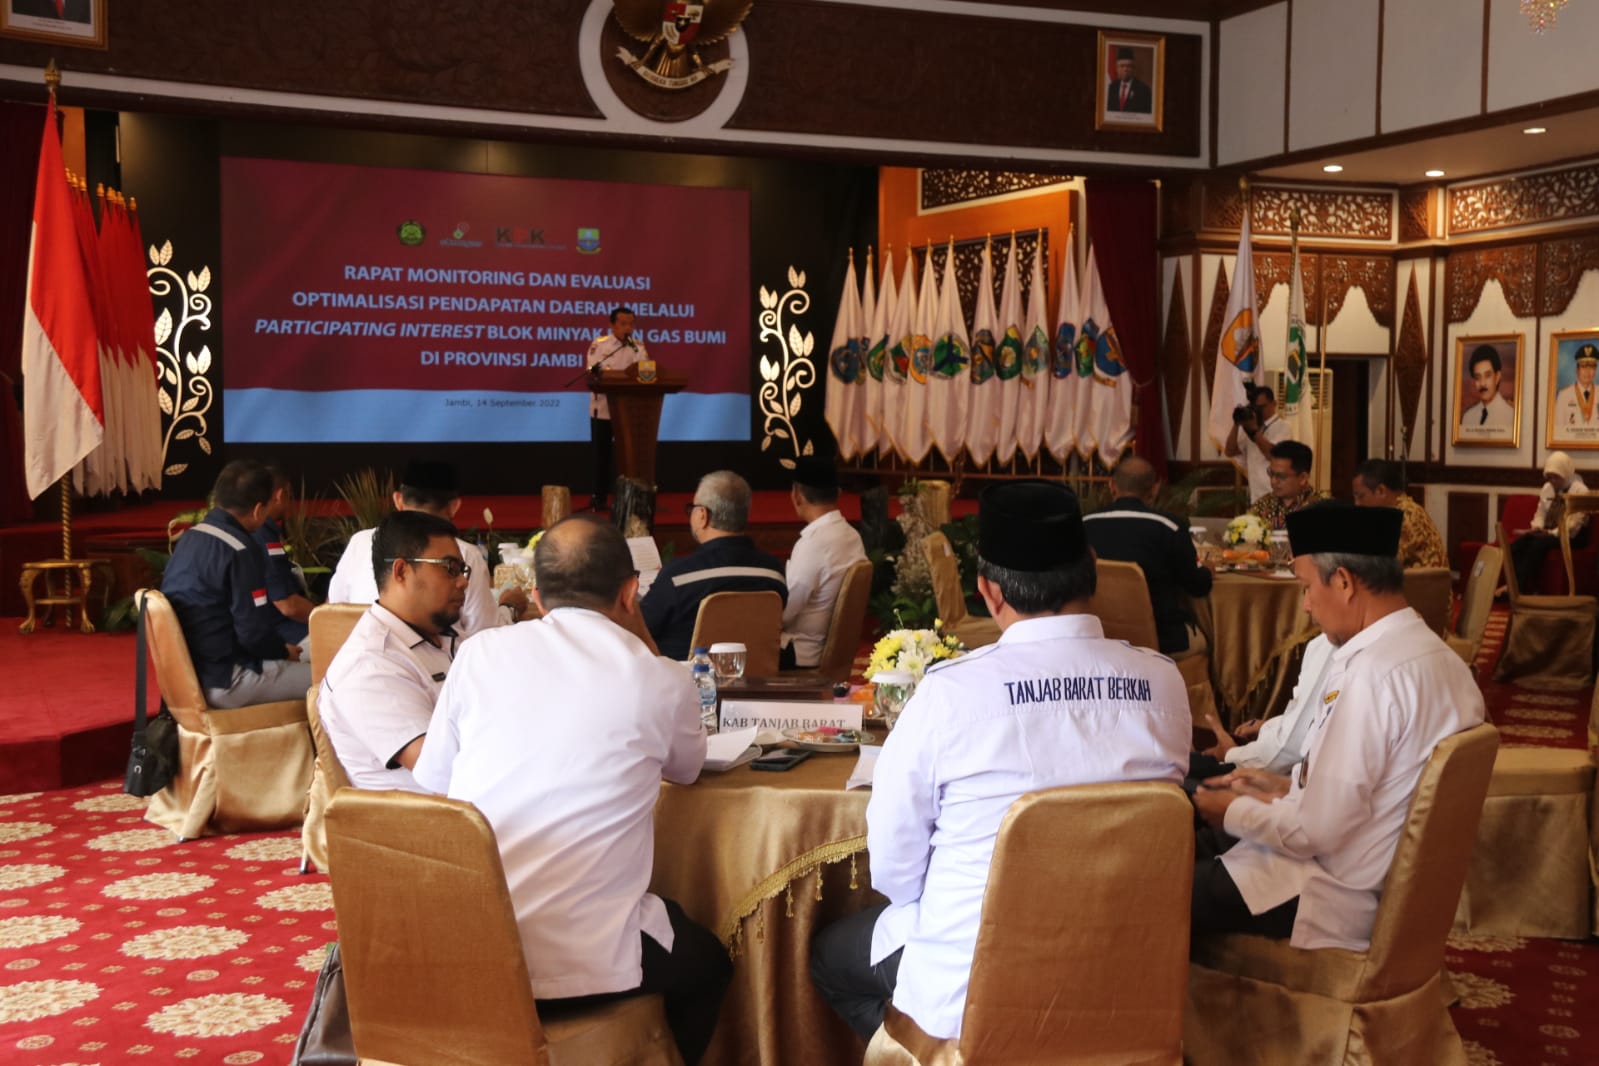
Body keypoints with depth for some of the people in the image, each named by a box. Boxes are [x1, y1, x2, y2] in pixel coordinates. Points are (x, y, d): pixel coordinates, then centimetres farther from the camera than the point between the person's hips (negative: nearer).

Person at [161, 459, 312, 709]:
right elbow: (254, 633, -20)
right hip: (223, 681, -9)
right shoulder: (240, 550, -20)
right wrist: (284, 651, 1)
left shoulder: (190, 537, 7)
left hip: (189, 671, 9)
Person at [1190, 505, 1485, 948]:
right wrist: (1289, 786, 12)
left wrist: (1233, 811, -6)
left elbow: (1316, 830, -22)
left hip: (1341, 901, -9)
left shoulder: (1370, 674, -24)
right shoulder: (1439, 657, 5)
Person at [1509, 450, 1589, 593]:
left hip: (1571, 536, -7)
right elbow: (1540, 513, 16)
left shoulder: (1580, 491, -10)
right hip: (1548, 532, 7)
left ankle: (1519, 587, -37)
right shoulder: (1547, 488, 12)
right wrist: (1537, 527, -6)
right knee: (1519, 542, -24)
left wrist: (1553, 533, -26)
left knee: (1539, 543, -35)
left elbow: (1574, 525, -18)